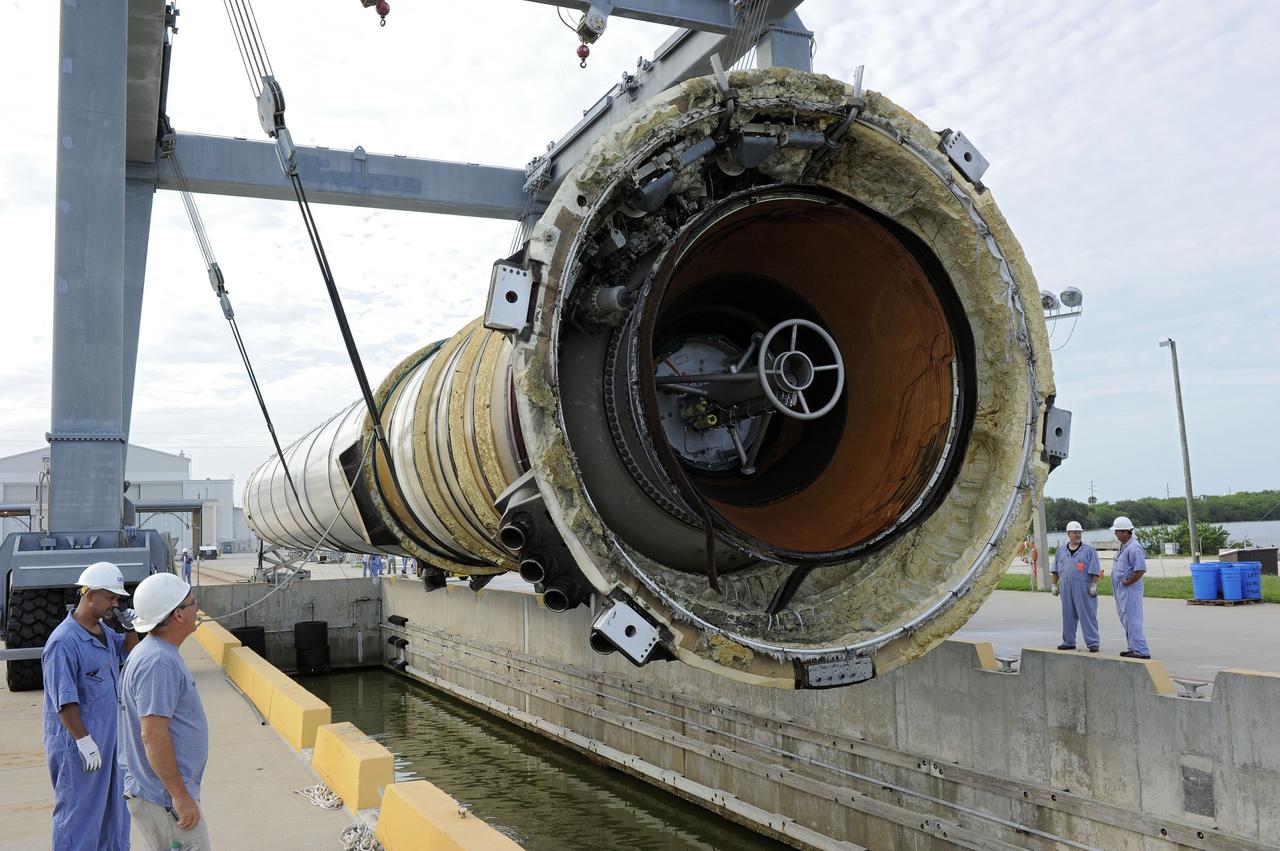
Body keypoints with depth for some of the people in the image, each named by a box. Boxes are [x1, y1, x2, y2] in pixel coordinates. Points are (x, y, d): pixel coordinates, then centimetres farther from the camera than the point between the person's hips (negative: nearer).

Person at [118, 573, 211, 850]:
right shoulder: (159, 663, -22)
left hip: (161, 792, 10)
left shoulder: (157, 653, 11)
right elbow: (153, 734, -26)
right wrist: (180, 795, -22)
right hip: (164, 797, -10)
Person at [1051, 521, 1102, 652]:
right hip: (1066, 589, 4)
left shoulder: (1089, 550, -1)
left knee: (1087, 615, -4)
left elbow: (1095, 570, -5)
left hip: (1084, 589, -4)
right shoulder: (1061, 551, 12)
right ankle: (1069, 642, 19)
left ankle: (1093, 643, 1)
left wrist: (1094, 586, -11)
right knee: (1068, 615, 10)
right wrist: (1054, 585, 12)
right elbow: (1056, 570, 16)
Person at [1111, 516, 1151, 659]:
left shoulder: (1134, 548, -18)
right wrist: (1120, 584, 13)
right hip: (1121, 591, 11)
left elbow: (1140, 570, -25)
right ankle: (1134, 649, 24)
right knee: (1126, 620, 16)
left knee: (1132, 620, -8)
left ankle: (1141, 651, -4)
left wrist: (1126, 582, -17)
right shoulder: (1123, 546, 14)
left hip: (1130, 590, -11)